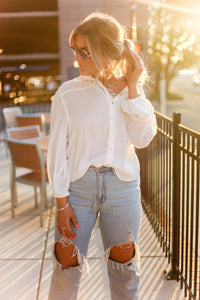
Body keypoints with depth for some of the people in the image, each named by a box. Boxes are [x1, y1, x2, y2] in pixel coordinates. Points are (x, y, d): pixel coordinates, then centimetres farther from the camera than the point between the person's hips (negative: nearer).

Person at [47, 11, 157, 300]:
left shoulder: (131, 90, 2)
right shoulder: (69, 92, -7)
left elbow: (142, 138, -9)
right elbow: (57, 149, -6)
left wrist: (132, 87, -11)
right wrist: (62, 203, -7)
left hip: (123, 187, 2)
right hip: (79, 186, -2)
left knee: (125, 268, 15)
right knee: (67, 266, 7)